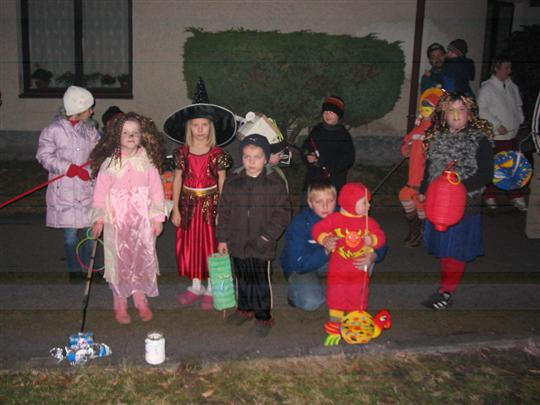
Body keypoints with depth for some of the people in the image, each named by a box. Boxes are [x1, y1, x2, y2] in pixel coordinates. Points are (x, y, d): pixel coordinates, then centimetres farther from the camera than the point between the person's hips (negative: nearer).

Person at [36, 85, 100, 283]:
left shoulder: (89, 130, 8)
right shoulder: (54, 130, -5)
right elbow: (44, 156, -8)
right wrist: (68, 167, -16)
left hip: (87, 188, 3)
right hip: (65, 190, -3)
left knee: (89, 229, 5)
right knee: (70, 233, 3)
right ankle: (74, 270, 19)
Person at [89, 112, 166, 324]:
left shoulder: (147, 161, -1)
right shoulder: (109, 162, -4)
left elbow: (156, 190, 1)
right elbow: (100, 191, -2)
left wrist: (158, 217, 0)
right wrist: (99, 217, -5)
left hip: (142, 220, 1)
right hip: (116, 221, -1)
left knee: (142, 259, 9)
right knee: (119, 261, 7)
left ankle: (141, 301, 27)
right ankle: (120, 304, 22)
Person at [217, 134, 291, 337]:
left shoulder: (275, 183, -8)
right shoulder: (233, 183, -1)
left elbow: (283, 212, -7)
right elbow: (224, 212, 5)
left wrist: (268, 234, -14)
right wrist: (222, 238, 4)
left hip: (262, 245, -3)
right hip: (238, 243, 3)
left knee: (262, 281, 7)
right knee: (242, 278, 19)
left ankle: (264, 316, 22)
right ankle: (244, 308, 38)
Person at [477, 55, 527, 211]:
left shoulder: (512, 87, 12)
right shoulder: (487, 88, -7)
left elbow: (518, 106, 22)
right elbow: (482, 110, -13)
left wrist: (520, 121, 6)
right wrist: (497, 125, -15)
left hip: (510, 134, 5)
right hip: (493, 135, -5)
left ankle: (517, 198, 12)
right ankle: (490, 197, 16)